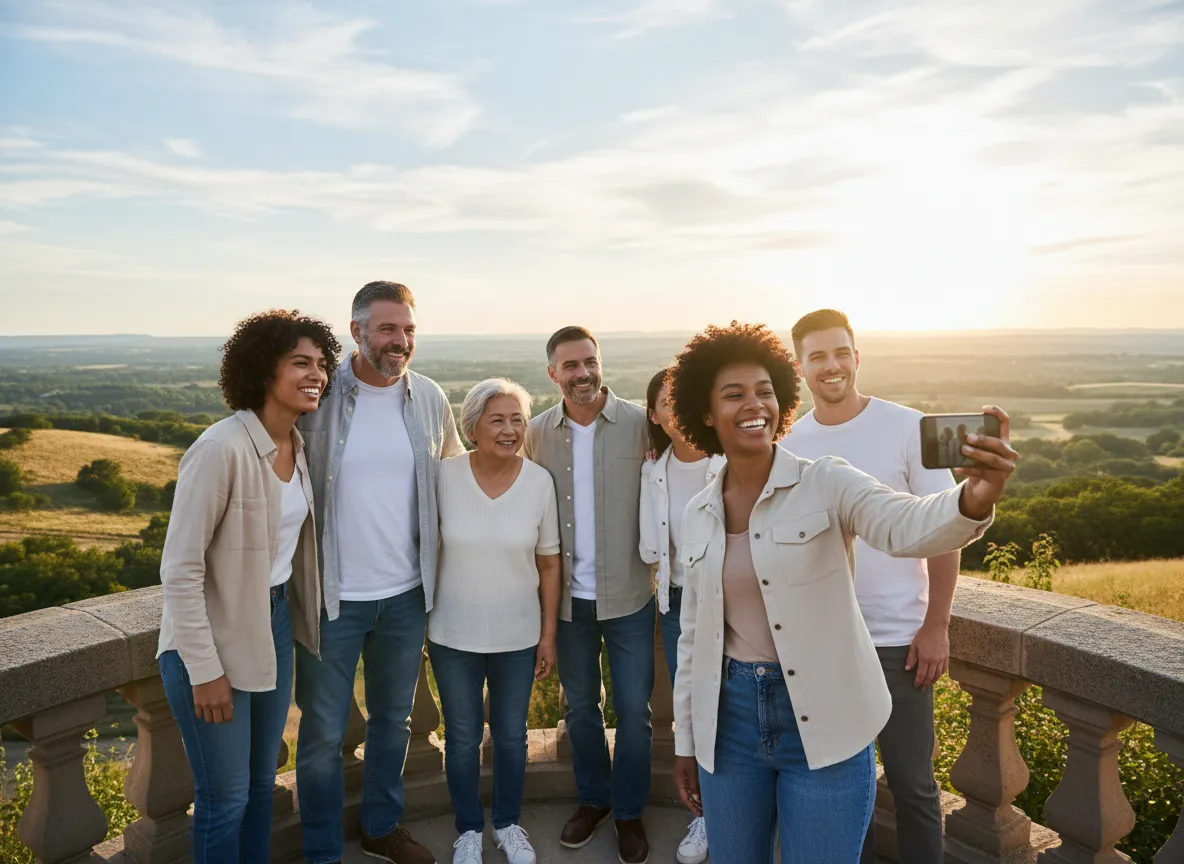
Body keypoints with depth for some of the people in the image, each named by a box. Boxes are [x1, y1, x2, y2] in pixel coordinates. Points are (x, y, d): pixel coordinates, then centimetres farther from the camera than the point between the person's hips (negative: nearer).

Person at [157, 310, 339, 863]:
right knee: (227, 797, 9)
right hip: (212, 641, -7)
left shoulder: (299, 446, 0)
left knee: (262, 782, 20)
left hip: (274, 626, 7)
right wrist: (205, 671, -18)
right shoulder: (221, 449, -23)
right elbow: (180, 571, -20)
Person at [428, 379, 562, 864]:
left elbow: (549, 565, -2)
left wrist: (549, 634, 0)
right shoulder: (445, 475, -12)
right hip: (453, 636, -1)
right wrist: (418, 620, 0)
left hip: (518, 637, 1)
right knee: (462, 737, 15)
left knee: (511, 735, 17)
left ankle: (509, 823, 41)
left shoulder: (539, 482, -9)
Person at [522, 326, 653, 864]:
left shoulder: (640, 424, -9)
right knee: (580, 705, 18)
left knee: (633, 709, 9)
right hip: (569, 596, 3)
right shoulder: (537, 433, -1)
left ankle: (629, 812, 30)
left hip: (628, 596, -2)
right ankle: (592, 798, 39)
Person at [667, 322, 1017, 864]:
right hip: (730, 718, 4)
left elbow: (906, 525, -30)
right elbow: (694, 635, 9)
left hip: (824, 724, -3)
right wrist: (685, 742, 12)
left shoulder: (826, 484, -10)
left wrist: (974, 499, -51)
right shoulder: (698, 514, 2)